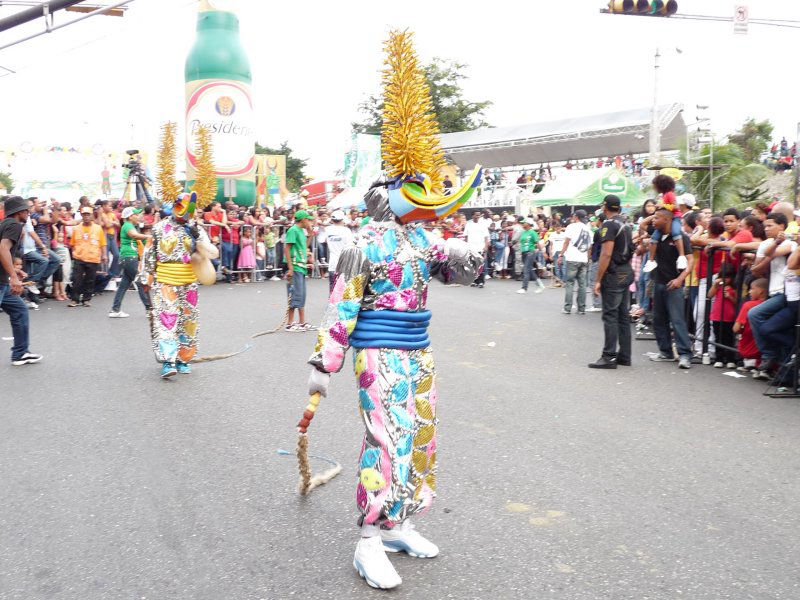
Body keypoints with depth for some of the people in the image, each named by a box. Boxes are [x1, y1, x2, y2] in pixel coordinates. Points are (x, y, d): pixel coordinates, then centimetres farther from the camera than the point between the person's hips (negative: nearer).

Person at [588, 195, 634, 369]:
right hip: (627, 273, 9)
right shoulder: (625, 225, 15)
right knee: (623, 315, 11)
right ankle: (624, 356, 15)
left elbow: (606, 254, -20)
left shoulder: (609, 225, -13)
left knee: (610, 316, -6)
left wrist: (598, 280, -18)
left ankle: (609, 357, -5)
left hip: (614, 275, -9)